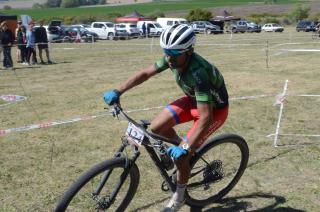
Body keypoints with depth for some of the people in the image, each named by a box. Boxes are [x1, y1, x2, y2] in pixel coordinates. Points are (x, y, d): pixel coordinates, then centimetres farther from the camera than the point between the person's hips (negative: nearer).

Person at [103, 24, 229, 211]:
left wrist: (185, 148, -48)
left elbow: (206, 117, -44)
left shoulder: (198, 73, -40)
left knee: (180, 156, -12)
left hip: (215, 108, -7)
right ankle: (183, 145, 22)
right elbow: (145, 73, -7)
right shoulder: (173, 59, -19)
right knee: (156, 128, -6)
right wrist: (118, 91, -15)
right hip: (194, 99, 7)